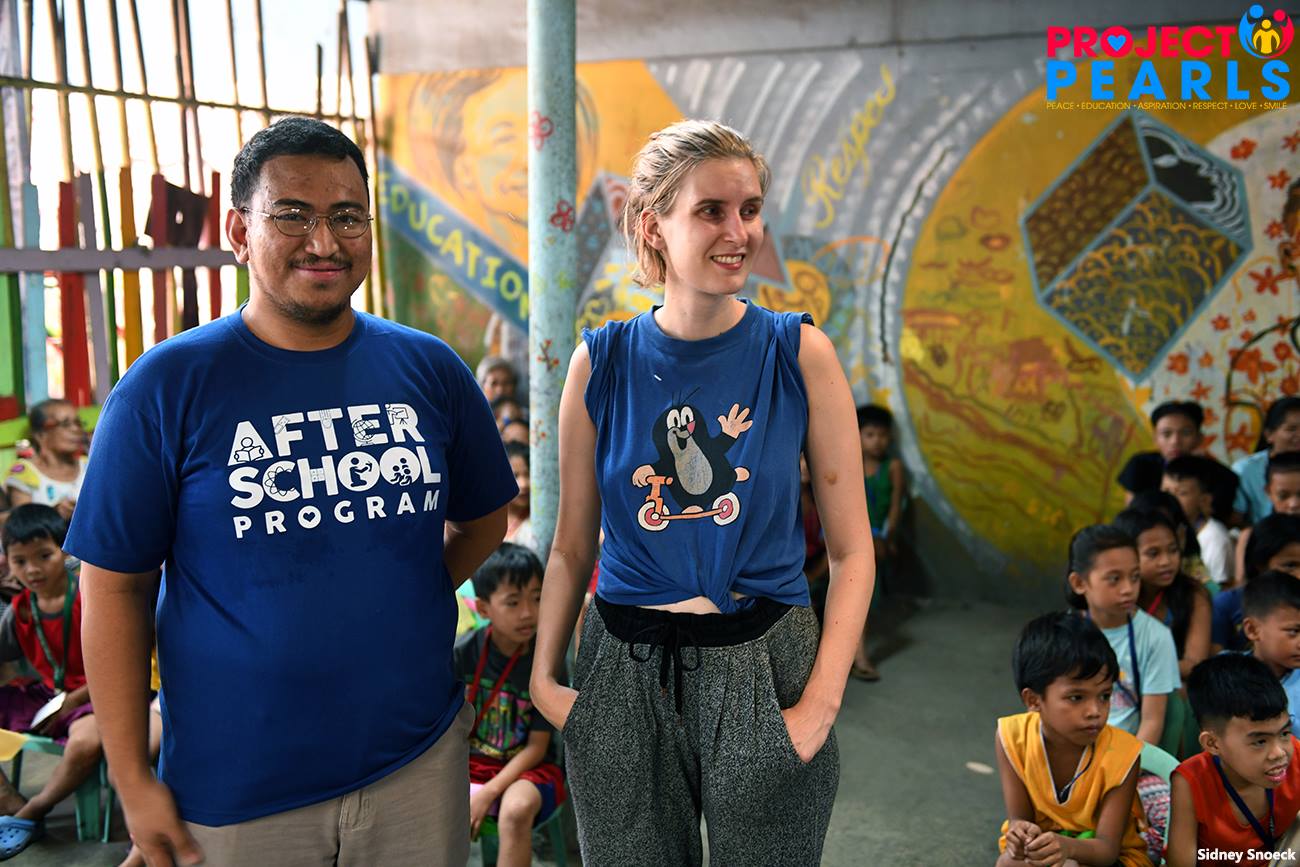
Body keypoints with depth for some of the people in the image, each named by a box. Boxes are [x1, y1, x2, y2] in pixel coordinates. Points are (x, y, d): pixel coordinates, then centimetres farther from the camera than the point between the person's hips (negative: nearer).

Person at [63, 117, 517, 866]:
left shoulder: (429, 369, 0)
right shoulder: (167, 386, -8)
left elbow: (484, 517, 11)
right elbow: (116, 585, -5)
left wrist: (398, 603, -2)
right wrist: (132, 777, -5)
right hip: (236, 788, -2)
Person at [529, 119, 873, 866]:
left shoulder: (801, 354, -6)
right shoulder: (601, 363, -3)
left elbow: (852, 551, -5)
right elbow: (573, 545, 5)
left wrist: (822, 701, -12)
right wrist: (544, 677, -3)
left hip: (761, 665, -1)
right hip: (625, 672, 1)